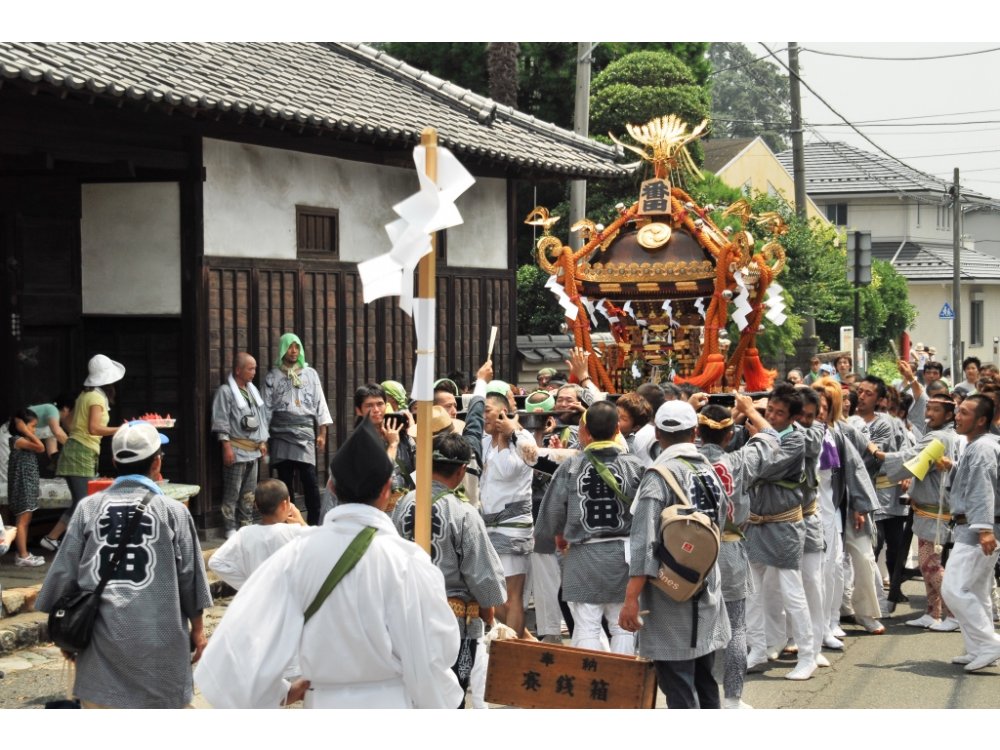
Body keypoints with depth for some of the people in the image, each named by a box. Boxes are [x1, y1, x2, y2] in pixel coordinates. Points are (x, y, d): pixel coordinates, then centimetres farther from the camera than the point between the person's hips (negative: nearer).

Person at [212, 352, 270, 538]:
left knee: (249, 492, 12)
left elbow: (260, 417, 21)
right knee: (232, 492, -4)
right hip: (236, 449, -7)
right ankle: (231, 528, 1)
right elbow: (221, 422, -12)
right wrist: (226, 446, -16)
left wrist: (262, 442, 17)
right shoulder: (226, 391, -9)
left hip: (253, 449, 7)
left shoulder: (252, 390, 14)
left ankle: (247, 524, 20)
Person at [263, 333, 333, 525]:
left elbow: (320, 403, 8)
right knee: (284, 482, 4)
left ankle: (314, 522, -3)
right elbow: (266, 409, 7)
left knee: (310, 481, -8)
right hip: (281, 436, 0)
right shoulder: (273, 377, 7)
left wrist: (322, 433, 2)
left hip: (305, 435, 0)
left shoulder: (310, 374, 9)